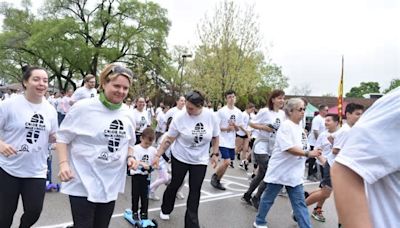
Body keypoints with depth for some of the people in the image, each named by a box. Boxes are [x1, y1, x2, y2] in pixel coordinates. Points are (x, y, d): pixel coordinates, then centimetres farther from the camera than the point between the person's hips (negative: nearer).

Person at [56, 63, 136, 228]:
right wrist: (63, 163, -17)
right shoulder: (83, 107, -12)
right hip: (83, 183, -5)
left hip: (111, 184, 5)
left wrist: (129, 157, 0)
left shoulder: (128, 114, 4)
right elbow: (63, 137, -5)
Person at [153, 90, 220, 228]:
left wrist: (215, 154, 0)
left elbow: (215, 137, 2)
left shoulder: (210, 116, -12)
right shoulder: (180, 118, -18)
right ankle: (165, 209, 42)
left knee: (195, 191, 4)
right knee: (175, 184, 15)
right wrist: (158, 155, -12)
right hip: (180, 157, -1)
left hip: (200, 160, 1)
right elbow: (168, 139, -11)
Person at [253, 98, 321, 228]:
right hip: (280, 171, -7)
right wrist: (308, 153, -26)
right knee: (268, 198, 11)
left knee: (300, 203, 5)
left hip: (294, 173, 7)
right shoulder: (286, 125, -16)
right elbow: (288, 148, -25)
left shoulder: (300, 127, 9)